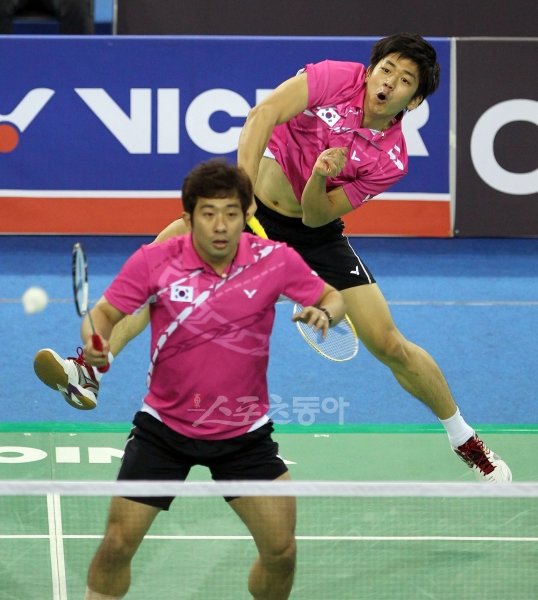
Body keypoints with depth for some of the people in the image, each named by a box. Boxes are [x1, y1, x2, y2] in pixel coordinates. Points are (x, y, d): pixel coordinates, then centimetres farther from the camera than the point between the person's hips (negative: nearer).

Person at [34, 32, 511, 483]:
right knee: (172, 242, -29)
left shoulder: (391, 160, -14)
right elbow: (263, 115, -25)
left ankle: (465, 439, 20)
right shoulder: (337, 78, -16)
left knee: (389, 345, -5)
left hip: (313, 237, 0)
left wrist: (319, 179, -34)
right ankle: (89, 372, -33)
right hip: (254, 205, 0)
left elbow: (317, 216, -13)